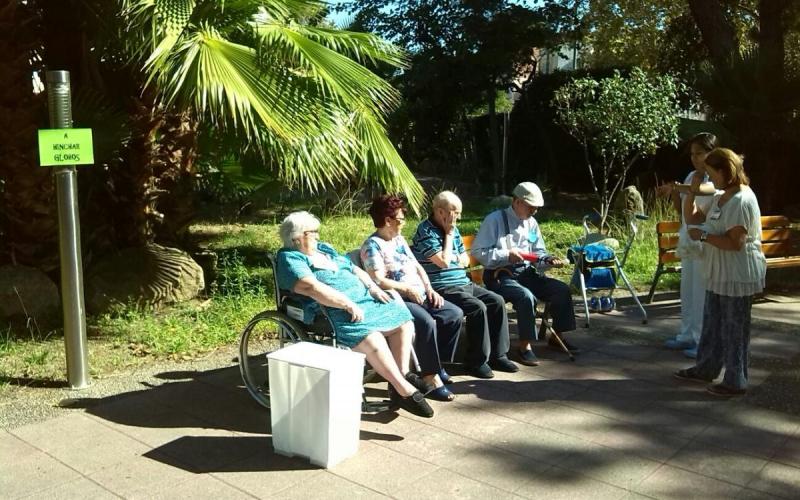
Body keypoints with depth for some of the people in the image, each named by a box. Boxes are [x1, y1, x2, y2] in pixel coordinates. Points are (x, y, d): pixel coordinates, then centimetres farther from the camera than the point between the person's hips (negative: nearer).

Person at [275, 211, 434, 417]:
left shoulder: (325, 249, 23)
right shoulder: (290, 259, -6)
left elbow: (355, 270, 25)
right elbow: (312, 288, -22)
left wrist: (373, 288, 6)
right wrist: (348, 304, -26)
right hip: (336, 312, -10)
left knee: (403, 320, -1)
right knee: (371, 339, -32)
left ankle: (403, 374, -2)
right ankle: (405, 391, -25)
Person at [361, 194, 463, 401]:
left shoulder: (399, 239, 21)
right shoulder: (372, 245, -7)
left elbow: (417, 267, 21)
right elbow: (378, 280, -17)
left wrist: (429, 289, 5)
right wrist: (407, 289, -15)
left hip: (420, 296, 9)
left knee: (455, 314, -7)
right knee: (427, 323, -33)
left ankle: (437, 364, 4)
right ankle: (432, 379, -25)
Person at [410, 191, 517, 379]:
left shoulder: (452, 229, 14)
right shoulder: (426, 232, -12)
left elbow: (465, 259, 20)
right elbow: (444, 261, -21)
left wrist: (456, 259, -3)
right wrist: (448, 234, -11)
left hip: (463, 283, 9)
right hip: (442, 288, -9)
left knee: (497, 301, -5)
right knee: (478, 307, -26)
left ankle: (498, 355, 3)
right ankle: (477, 361, -12)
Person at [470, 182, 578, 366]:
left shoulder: (531, 222, 13)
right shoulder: (495, 219, -8)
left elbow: (539, 253, 18)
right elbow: (478, 251, -12)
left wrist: (548, 260, -5)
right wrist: (506, 255, -19)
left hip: (527, 273, 7)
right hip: (500, 275, -7)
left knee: (562, 289, -7)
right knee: (526, 297, -34)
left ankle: (557, 336, 10)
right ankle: (524, 345, -18)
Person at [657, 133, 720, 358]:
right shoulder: (691, 176, 13)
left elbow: (709, 189, -36)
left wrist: (679, 187, -48)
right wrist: (674, 194, 0)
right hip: (688, 243, 8)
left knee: (704, 295, -3)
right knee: (688, 293, 14)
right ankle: (687, 336, 25)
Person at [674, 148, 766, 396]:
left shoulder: (742, 200, -20)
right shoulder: (720, 198, 10)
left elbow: (736, 243, -26)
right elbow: (691, 217, 17)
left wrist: (703, 235, -18)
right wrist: (692, 191, 4)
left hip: (738, 275, -10)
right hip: (719, 273, 10)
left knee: (734, 328, 1)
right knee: (712, 323, 19)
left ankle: (736, 381, 12)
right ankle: (706, 369, 32)